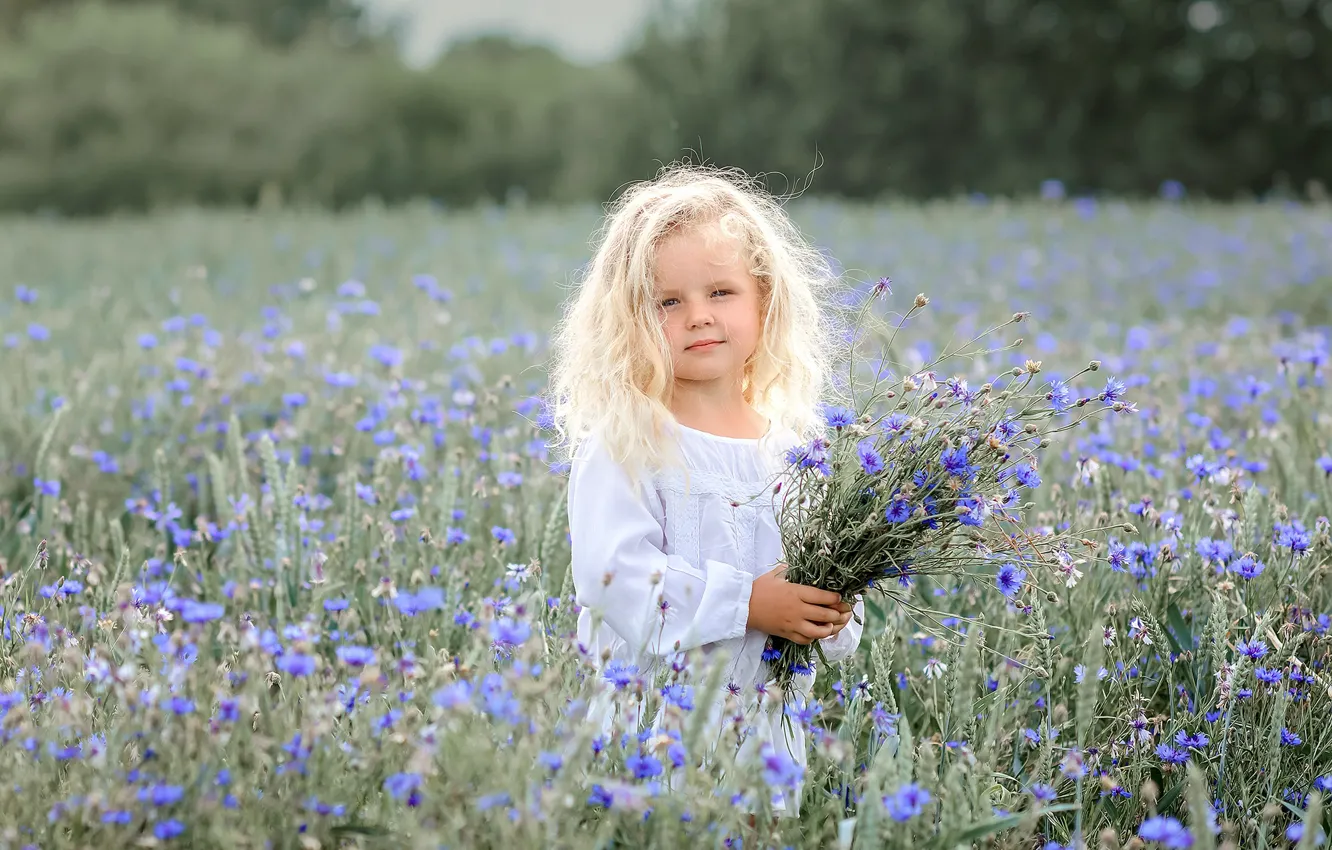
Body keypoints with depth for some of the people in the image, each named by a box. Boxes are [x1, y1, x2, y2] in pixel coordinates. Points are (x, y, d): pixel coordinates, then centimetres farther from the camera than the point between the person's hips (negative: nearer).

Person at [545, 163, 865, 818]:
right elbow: (613, 574, -19)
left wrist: (833, 617, -10)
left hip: (769, 732, 5)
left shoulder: (795, 445, 6)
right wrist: (746, 604, -21)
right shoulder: (624, 444, -9)